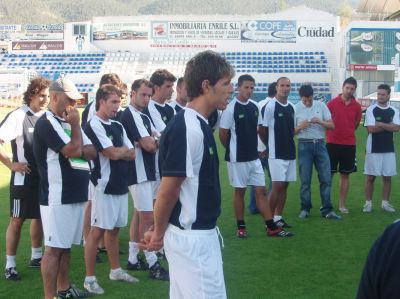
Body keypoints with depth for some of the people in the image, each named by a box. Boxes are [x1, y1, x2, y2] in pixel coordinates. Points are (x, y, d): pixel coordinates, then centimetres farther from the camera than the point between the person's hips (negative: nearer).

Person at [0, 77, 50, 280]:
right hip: (24, 178, -6)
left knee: (40, 217, 15)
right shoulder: (18, 116, -15)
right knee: (17, 220, 0)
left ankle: (36, 256, 31)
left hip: (44, 177, 6)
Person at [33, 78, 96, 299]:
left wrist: (78, 150, -10)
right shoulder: (46, 123, -12)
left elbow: (91, 152, 11)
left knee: (65, 246, 16)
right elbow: (73, 150, -21)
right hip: (57, 197, -9)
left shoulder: (69, 122, 17)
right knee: (54, 248, -6)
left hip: (75, 195, 9)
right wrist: (75, 125, -7)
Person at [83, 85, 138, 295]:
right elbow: (113, 154, -18)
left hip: (121, 185, 7)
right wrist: (124, 149, 2)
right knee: (97, 231, -3)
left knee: (114, 229, 16)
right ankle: (89, 278, 4)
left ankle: (115, 270, 27)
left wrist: (117, 151, -10)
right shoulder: (94, 125, -12)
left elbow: (131, 154, 9)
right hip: (104, 186, -7)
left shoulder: (118, 126, 13)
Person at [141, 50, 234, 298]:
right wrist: (159, 233, -3)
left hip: (200, 234, 9)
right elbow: (168, 191, -17)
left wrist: (160, 231, 12)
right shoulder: (186, 129, -21)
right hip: (191, 238, -9)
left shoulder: (199, 126, 10)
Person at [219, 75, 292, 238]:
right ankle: (241, 227, 16)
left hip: (254, 157, 5)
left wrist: (257, 147, 12)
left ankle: (271, 227, 8)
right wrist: (233, 150, 4)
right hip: (237, 158, -5)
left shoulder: (254, 107, 6)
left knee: (261, 190, 5)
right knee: (239, 191, 5)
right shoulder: (231, 108, -12)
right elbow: (223, 134, -9)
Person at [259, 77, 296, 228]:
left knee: (284, 185, 9)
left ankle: (278, 217, 17)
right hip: (276, 153, -6)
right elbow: (262, 130, -7)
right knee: (277, 185, -9)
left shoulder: (292, 107, 10)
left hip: (290, 152, 6)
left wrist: (288, 141, 12)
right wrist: (270, 145, 4)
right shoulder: (270, 106, -10)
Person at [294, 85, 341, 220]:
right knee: (305, 180, 2)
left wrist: (320, 122, -14)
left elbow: (332, 126, 4)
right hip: (304, 145, -2)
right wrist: (300, 127, -17)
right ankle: (305, 209, 12)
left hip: (320, 144, 2)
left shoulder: (321, 106, 4)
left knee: (326, 178, -1)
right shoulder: (296, 108, 0)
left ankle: (327, 210, 5)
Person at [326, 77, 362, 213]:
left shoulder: (357, 106, 4)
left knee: (345, 175, 7)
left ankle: (342, 204, 14)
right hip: (332, 143, -2)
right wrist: (328, 135, 4)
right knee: (328, 174, 0)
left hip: (349, 144, 3)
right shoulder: (332, 103, -4)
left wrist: (347, 132, 12)